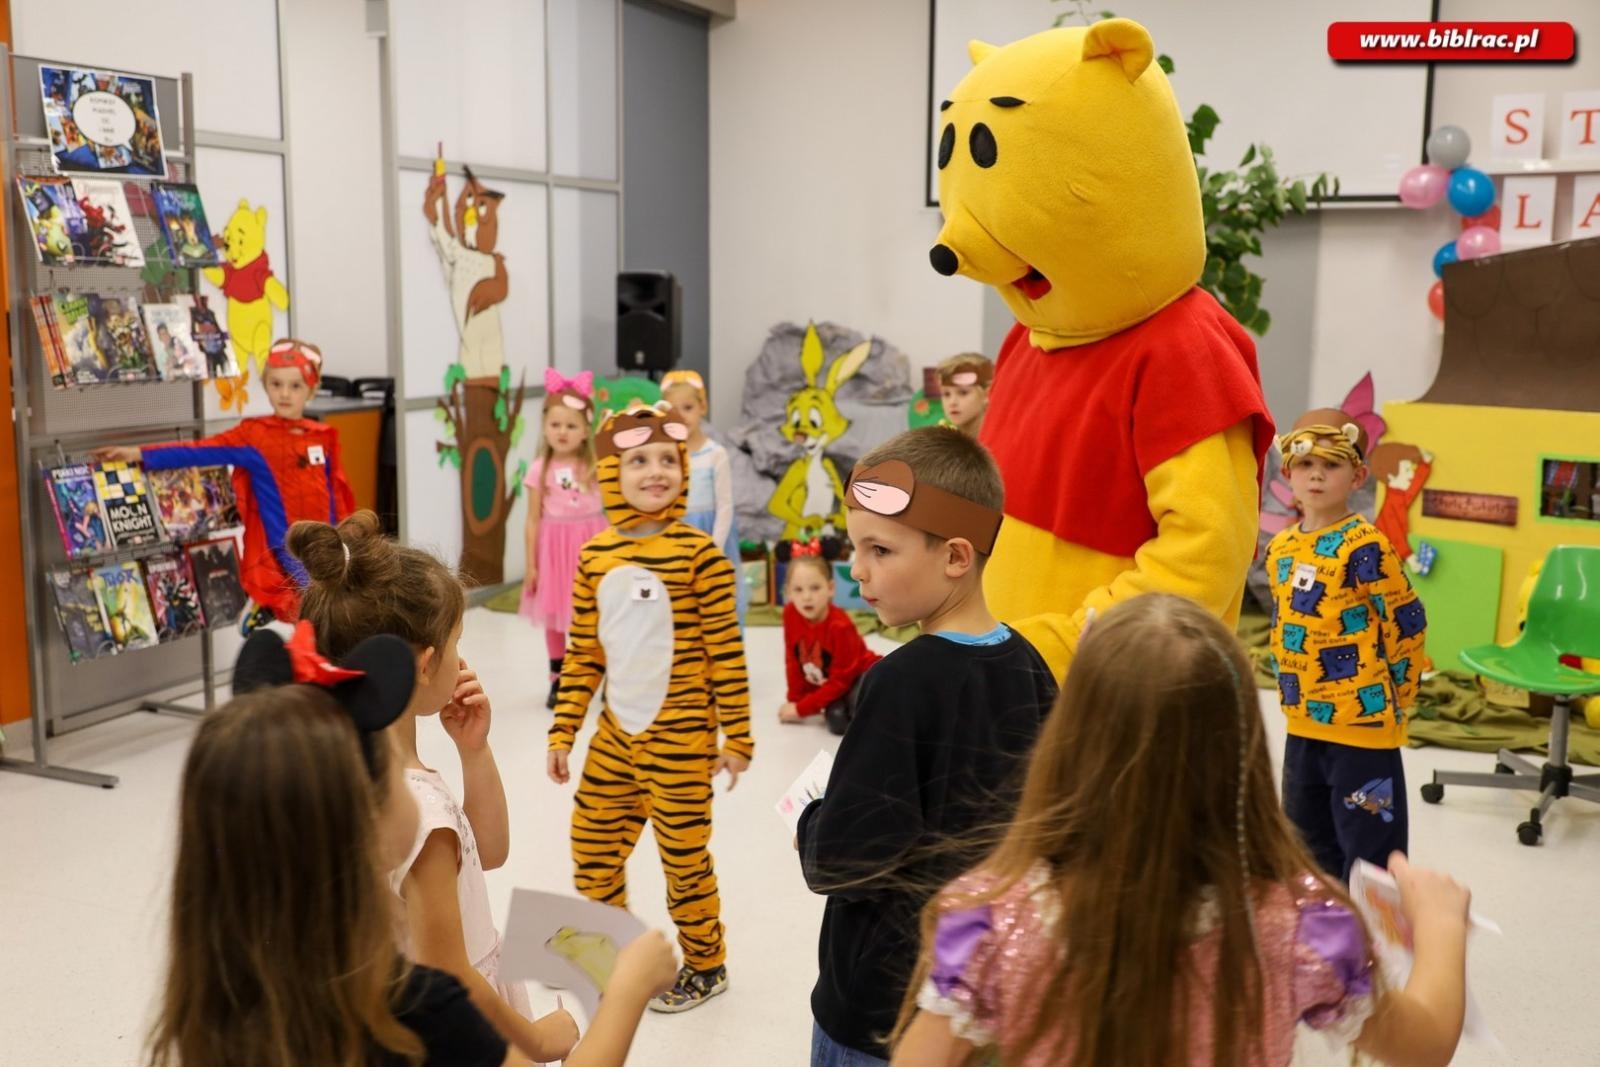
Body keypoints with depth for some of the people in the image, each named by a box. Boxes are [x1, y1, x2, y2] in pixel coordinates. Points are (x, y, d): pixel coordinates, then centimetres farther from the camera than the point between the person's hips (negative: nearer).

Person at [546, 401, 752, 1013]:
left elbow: (726, 651, -11)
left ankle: (705, 965, 31)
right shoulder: (595, 555, 1)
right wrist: (562, 732, 7)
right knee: (592, 847, 16)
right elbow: (583, 654, 7)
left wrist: (737, 737, -9)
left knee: (684, 854, 8)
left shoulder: (698, 552, -14)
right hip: (615, 733, 5)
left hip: (680, 736, -5)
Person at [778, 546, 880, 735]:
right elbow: (793, 661, -3)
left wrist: (802, 708, -24)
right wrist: (795, 701, -4)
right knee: (837, 720, -24)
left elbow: (841, 679, -25)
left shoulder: (840, 626, -31)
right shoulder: (791, 614, -17)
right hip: (826, 682, 5)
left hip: (862, 675, -5)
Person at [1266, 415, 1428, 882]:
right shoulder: (1280, 548, 5)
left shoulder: (1364, 546, -17)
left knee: (1369, 848, 3)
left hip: (1363, 725, -8)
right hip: (1303, 724, 8)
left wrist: (1393, 698, -4)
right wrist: (1292, 690, 14)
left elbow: (1408, 624, -13)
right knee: (1307, 841, 20)